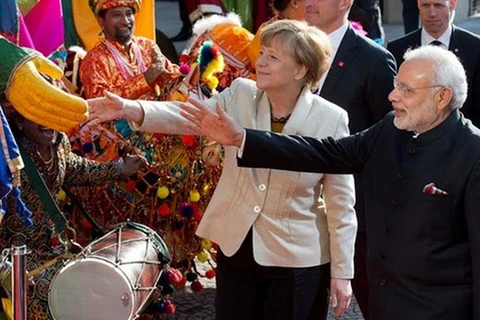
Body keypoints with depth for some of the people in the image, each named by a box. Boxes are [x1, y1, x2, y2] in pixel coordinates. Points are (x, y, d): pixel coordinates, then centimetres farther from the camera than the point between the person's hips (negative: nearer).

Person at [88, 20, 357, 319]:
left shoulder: (330, 119, -11)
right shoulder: (241, 95, -3)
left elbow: (341, 203, -8)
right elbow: (187, 116, -15)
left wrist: (342, 272, -7)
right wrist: (130, 109, -33)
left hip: (297, 262, -3)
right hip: (236, 249, 3)